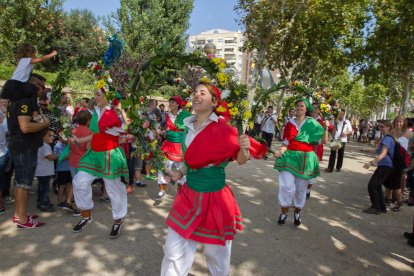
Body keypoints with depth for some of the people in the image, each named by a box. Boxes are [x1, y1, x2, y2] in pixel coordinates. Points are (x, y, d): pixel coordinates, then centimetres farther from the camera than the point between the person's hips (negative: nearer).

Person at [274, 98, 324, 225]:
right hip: (290, 157, 0)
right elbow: (285, 142, 2)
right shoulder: (290, 123, 6)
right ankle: (284, 212, 12)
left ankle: (297, 212, 33)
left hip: (305, 159, 0)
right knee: (287, 186, -11)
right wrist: (281, 151, -16)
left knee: (301, 189, 10)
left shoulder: (312, 123, 1)